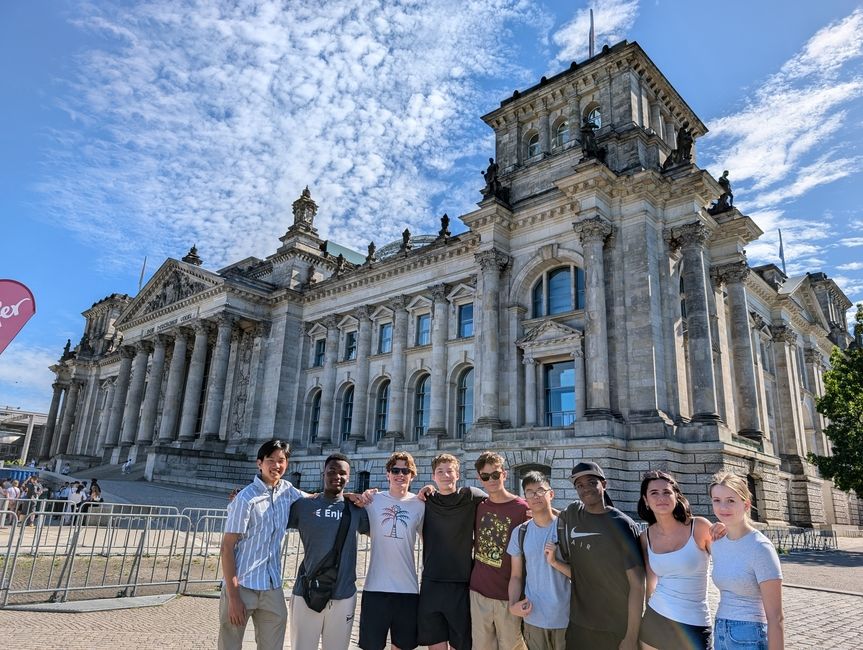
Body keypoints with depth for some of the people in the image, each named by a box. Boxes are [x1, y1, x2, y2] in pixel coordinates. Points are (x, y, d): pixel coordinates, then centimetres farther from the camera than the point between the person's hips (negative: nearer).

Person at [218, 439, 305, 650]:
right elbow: (227, 547, -13)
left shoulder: (287, 490, 2)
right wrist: (233, 596, -15)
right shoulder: (246, 499, -15)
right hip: (242, 585, -5)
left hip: (273, 587, 5)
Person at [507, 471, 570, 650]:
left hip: (567, 618, -2)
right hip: (533, 618, 2)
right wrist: (513, 605, -10)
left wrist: (555, 562, -20)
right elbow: (516, 576, 6)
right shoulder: (520, 532, 1)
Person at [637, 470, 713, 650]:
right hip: (654, 621, 3)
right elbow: (651, 582, 9)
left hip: (694, 626, -3)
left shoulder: (699, 527, -12)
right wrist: (648, 618, 14)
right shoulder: (646, 537, -1)